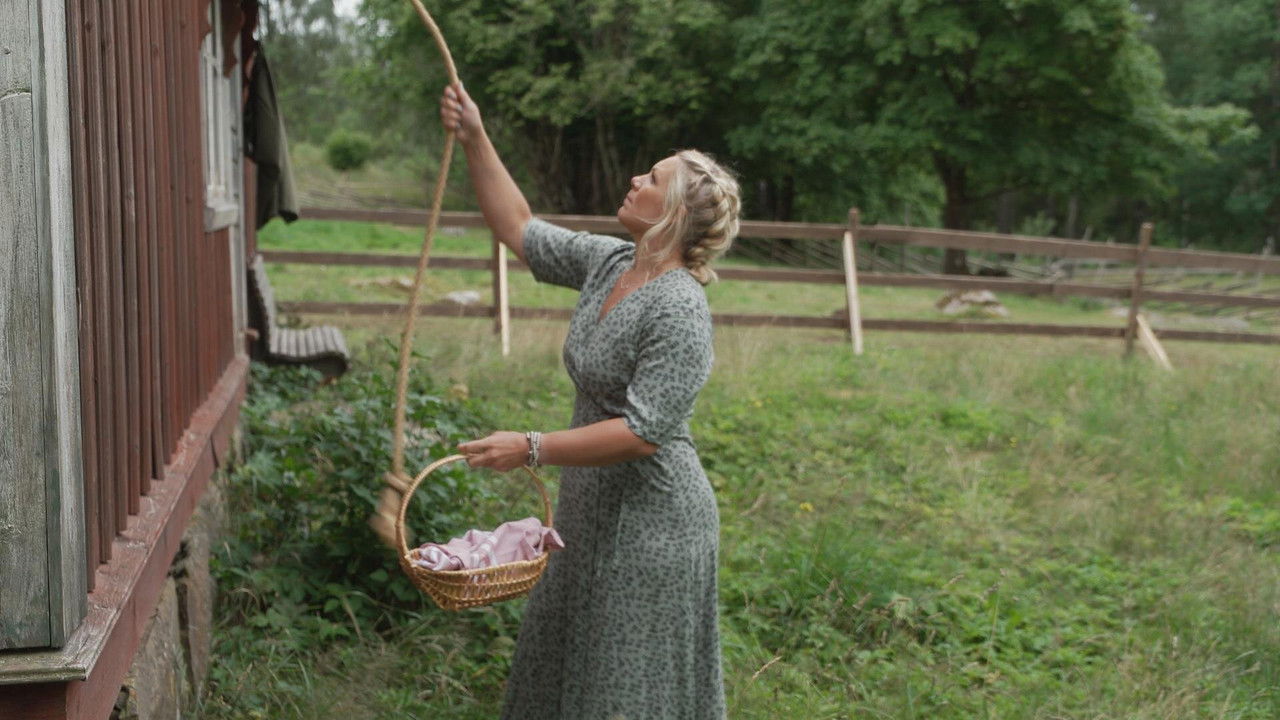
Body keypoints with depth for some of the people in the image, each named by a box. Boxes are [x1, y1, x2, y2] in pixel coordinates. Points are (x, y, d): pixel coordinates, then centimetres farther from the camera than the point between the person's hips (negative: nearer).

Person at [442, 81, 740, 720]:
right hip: (594, 507, 9)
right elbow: (520, 230, 12)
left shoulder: (678, 309, -25)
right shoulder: (608, 263, 1)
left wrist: (531, 449, -27)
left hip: (650, 519, -9)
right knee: (568, 664, 23)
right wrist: (475, 142, 7)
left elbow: (643, 432, -28)